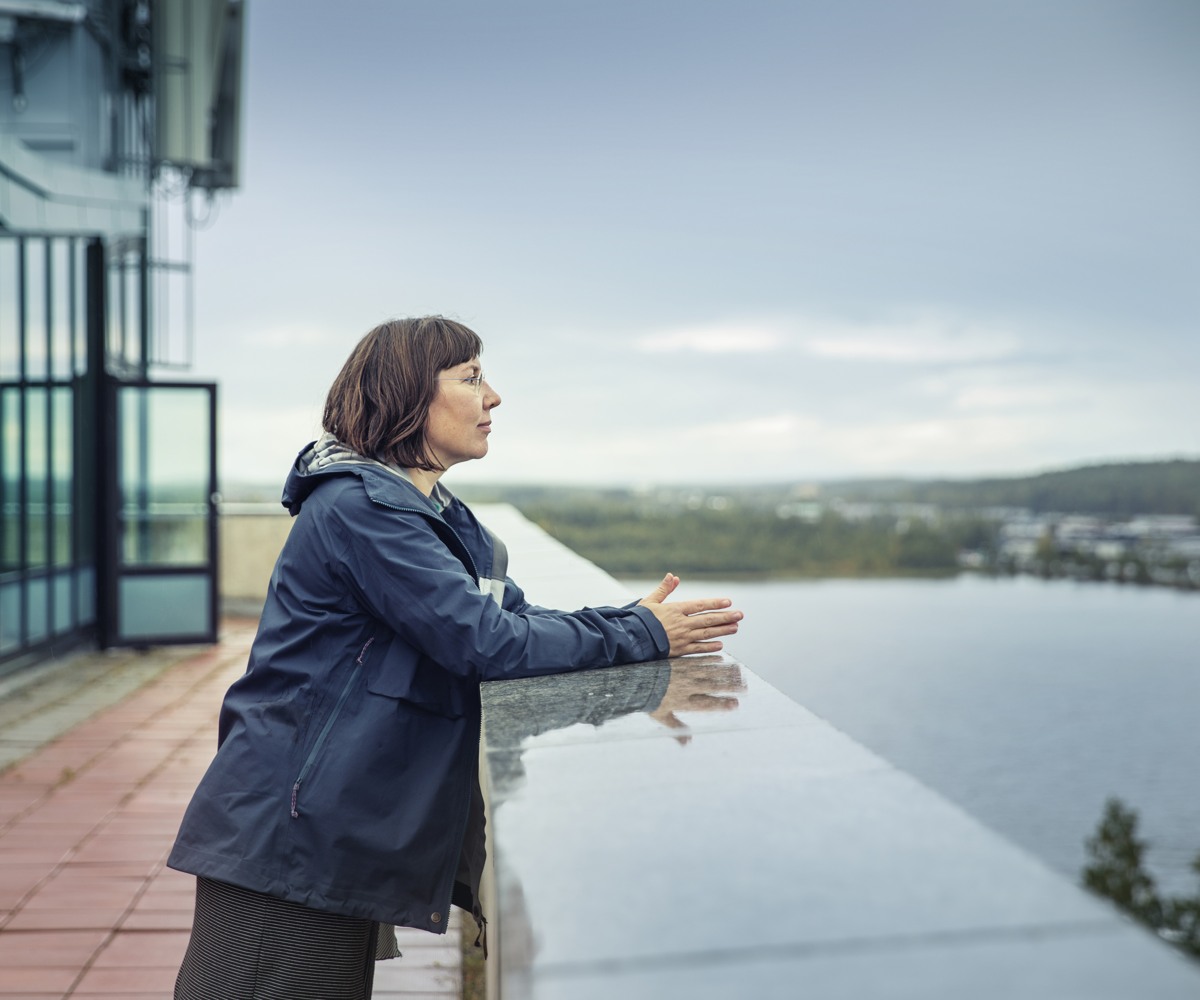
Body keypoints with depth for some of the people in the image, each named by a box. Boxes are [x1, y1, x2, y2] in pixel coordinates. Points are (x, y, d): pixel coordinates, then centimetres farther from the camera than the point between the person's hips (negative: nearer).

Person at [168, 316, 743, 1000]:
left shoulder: (441, 515, 13)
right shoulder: (360, 508, -19)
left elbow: (514, 613, 8)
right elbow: (484, 640, -24)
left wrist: (637, 620, -7)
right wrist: (640, 635, -17)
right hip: (285, 838, -9)